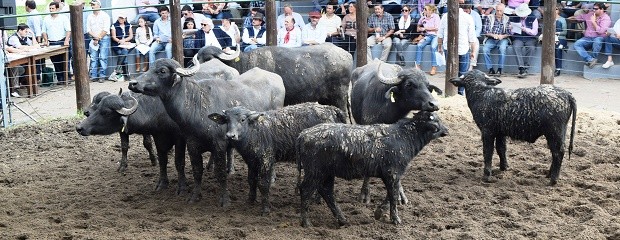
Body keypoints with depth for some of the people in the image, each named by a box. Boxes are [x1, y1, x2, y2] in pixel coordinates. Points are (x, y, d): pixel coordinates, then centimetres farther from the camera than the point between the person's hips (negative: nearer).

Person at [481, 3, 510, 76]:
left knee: (502, 48, -34)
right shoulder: (489, 18, 5)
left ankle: (500, 69, -27)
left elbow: (509, 32, 2)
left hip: (503, 39, -1)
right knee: (485, 49, -29)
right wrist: (493, 35, -20)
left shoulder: (507, 19, 6)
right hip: (491, 39, 1)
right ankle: (490, 69, -21)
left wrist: (502, 36, -20)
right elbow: (485, 31, -1)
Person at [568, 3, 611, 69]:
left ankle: (591, 59, -20)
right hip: (587, 38, 6)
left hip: (599, 38, -6)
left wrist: (593, 22, -14)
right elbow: (581, 17, 31)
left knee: (597, 41, -42)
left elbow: (601, 31, -19)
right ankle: (591, 60, -33)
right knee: (576, 44, -20)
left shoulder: (606, 18, -7)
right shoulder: (590, 14, 12)